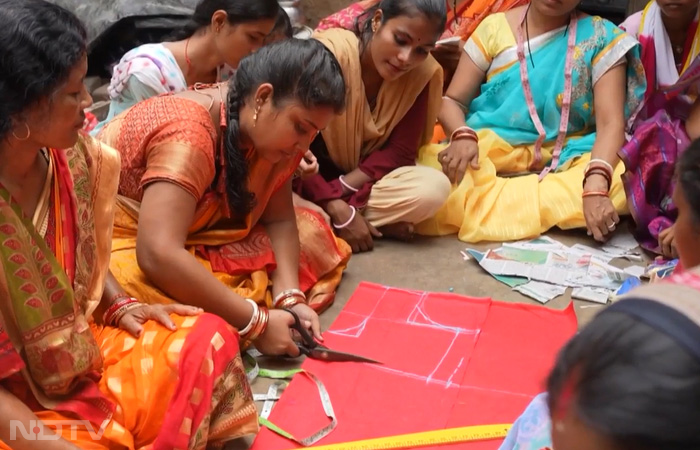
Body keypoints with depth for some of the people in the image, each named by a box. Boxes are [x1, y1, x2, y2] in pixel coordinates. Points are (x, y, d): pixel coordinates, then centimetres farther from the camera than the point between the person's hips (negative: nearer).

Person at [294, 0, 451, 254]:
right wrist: (337, 208, -30)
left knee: (434, 188, -24)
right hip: (308, 179, -4)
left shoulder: (424, 73, -11)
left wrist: (342, 188, -24)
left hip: (365, 182, 4)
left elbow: (400, 152, -10)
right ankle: (380, 224, -17)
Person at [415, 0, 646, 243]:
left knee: (622, 180, -32)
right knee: (431, 165, -31)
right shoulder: (495, 27, 3)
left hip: (560, 162, 0)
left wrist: (596, 186, -32)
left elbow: (610, 124, -12)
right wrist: (463, 136, -22)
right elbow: (452, 101, 3)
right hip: (486, 154, 0)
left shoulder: (602, 38, -2)